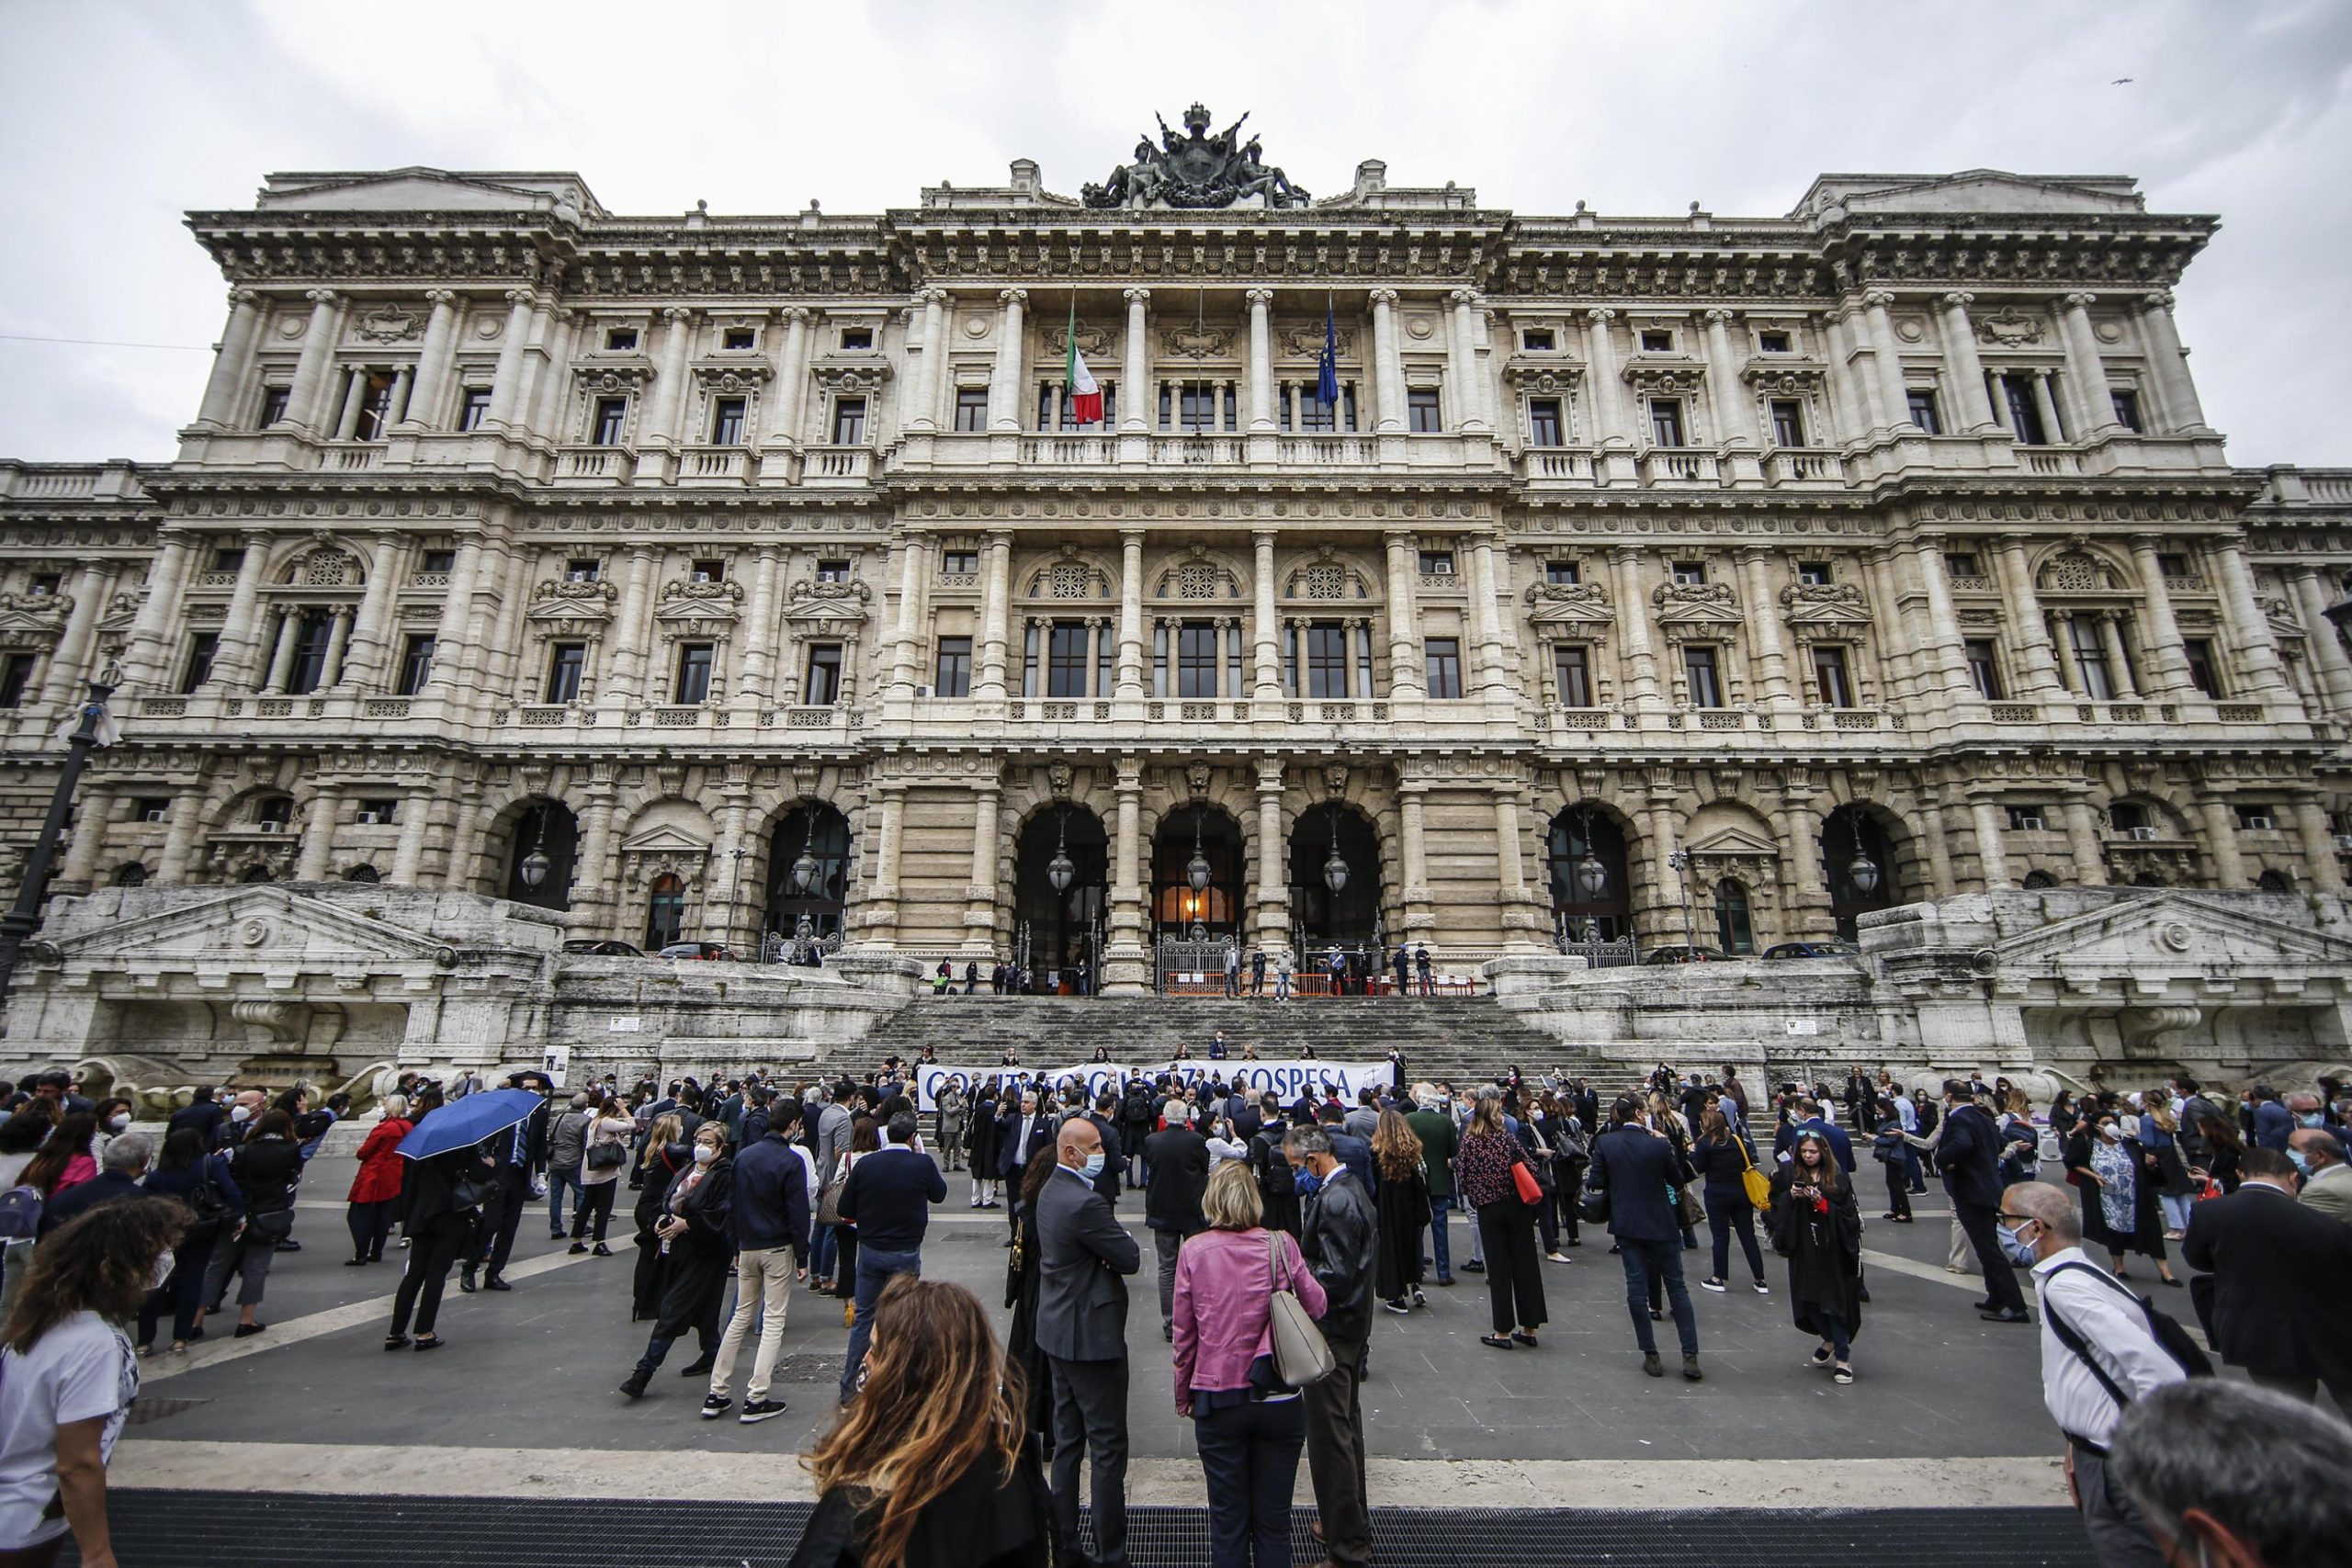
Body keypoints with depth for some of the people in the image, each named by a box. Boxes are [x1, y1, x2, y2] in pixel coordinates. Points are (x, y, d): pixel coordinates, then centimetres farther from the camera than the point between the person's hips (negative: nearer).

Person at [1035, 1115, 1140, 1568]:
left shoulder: (1050, 1191, 4)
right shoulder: (1085, 1202, -27)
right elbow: (1130, 1258, -21)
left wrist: (1111, 1243, -11)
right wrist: (1125, 1239, -2)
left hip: (1059, 1331, 10)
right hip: (1091, 1336, -10)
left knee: (1067, 1442, 19)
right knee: (1108, 1448, 5)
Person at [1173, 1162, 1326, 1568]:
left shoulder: (1192, 1250, -10)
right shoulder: (1281, 1245, -11)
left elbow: (1184, 1332, -3)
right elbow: (1316, 1305, 0)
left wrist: (1184, 1395, 10)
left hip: (1217, 1401, 0)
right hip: (1280, 1401, 1)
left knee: (1228, 1519, 16)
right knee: (1274, 1519, 17)